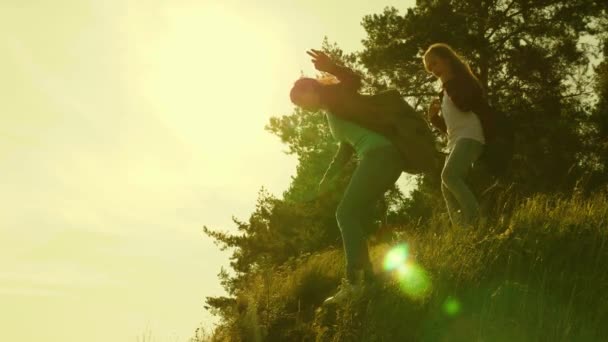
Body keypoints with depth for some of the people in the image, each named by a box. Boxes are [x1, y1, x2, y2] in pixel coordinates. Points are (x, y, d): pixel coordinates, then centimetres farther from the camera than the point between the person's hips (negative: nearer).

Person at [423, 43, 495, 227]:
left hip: (470, 135, -9)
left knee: (449, 175, -27)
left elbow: (464, 104, -17)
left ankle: (476, 221, -28)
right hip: (455, 140, 9)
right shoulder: (445, 93, 25)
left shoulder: (462, 78, 3)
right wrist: (434, 117, 8)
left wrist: (447, 82, -4)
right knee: (447, 187, -2)